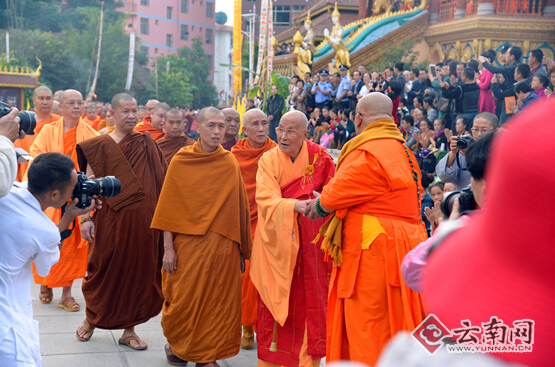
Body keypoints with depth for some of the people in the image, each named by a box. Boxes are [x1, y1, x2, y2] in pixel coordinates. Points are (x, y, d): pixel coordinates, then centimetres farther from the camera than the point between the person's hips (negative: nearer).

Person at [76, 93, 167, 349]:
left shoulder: (147, 144, 6)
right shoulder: (100, 145, -1)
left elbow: (159, 182, 8)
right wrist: (86, 218, -9)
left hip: (142, 220, 2)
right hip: (110, 220, -2)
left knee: (138, 272, 6)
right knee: (104, 270, 7)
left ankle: (129, 330, 19)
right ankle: (91, 319, 32)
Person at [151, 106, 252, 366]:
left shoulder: (230, 162, 4)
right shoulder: (181, 161, -3)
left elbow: (238, 207, 6)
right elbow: (169, 206, -3)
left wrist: (240, 248, 3)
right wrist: (168, 247, -8)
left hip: (223, 246, 2)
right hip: (188, 243, -2)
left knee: (218, 300, 4)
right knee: (185, 298, 5)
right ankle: (175, 342, 31)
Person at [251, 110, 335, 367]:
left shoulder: (319, 157, 0)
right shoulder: (268, 160, -4)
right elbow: (266, 199, -17)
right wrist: (295, 205, -33)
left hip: (310, 241, 1)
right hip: (277, 240, -1)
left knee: (309, 299, 4)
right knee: (275, 299, 2)